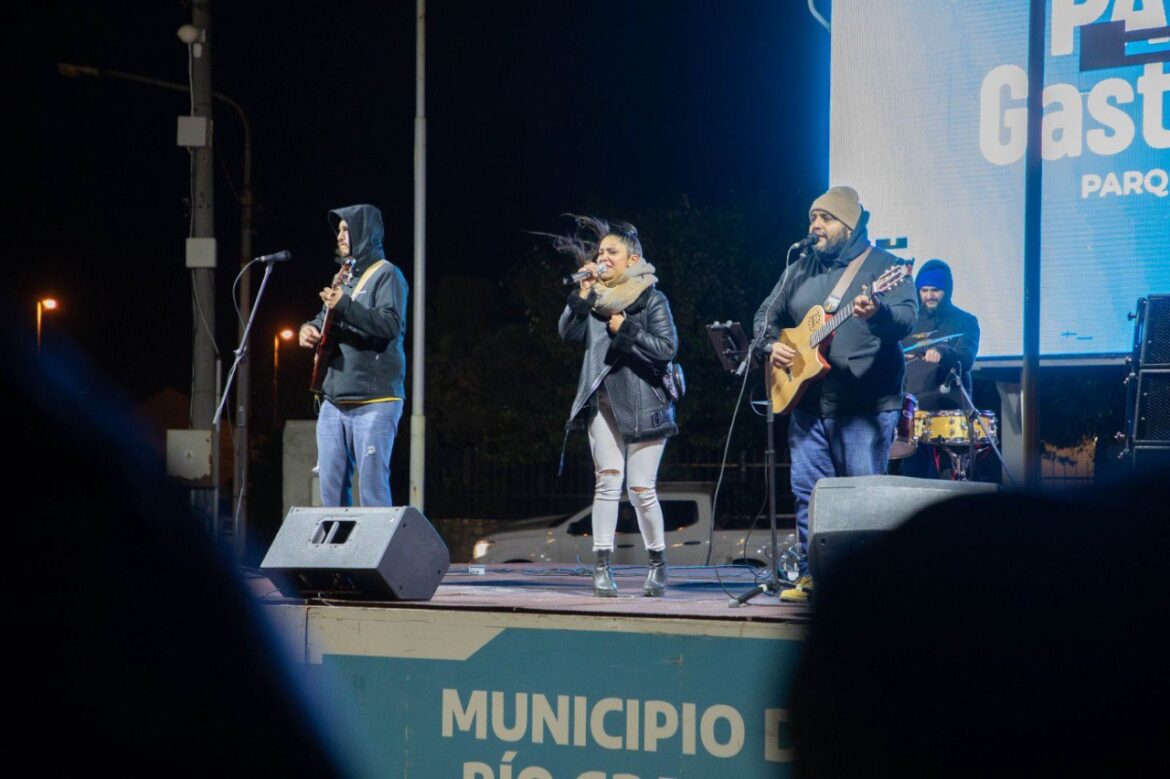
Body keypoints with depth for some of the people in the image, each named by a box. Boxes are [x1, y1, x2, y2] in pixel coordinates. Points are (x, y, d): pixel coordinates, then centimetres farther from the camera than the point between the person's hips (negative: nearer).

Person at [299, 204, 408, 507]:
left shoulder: (386, 275, -4)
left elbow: (391, 325, -18)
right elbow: (326, 321, 27)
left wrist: (345, 307, -27)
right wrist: (310, 329, 4)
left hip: (373, 403, -8)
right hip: (334, 402, 8)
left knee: (372, 488, -10)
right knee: (331, 488, 7)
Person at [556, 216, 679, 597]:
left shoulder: (651, 299, -2)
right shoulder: (596, 297, 11)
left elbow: (667, 348, -11)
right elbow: (569, 334, -2)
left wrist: (625, 331, -13)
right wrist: (582, 296, -11)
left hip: (643, 404, -3)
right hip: (603, 402, 3)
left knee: (641, 489, -3)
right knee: (608, 480, -7)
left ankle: (658, 562, 14)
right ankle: (602, 566, -7)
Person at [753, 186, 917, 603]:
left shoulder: (883, 266, -3)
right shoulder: (801, 270, 16)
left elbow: (907, 317, -17)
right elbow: (767, 315, 23)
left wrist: (878, 314, -38)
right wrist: (772, 344, 2)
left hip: (865, 406, -6)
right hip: (808, 401, 6)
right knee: (806, 489, 5)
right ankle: (813, 575, 13)